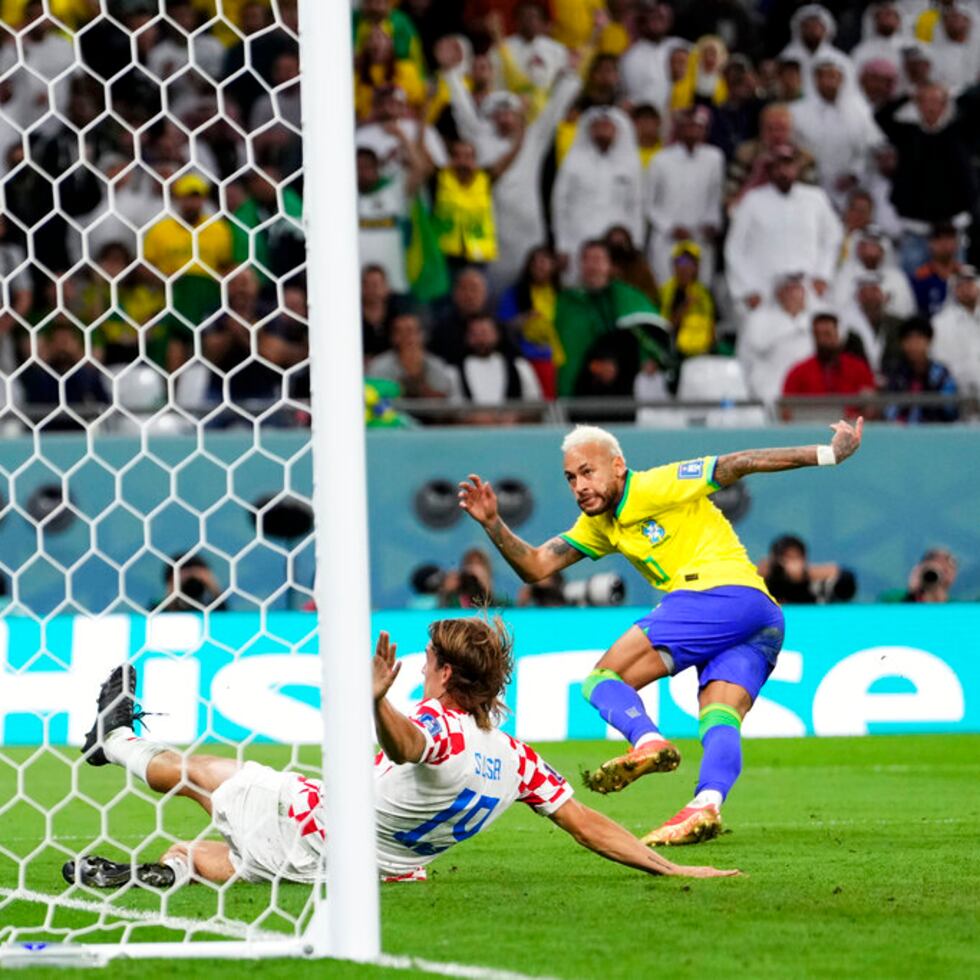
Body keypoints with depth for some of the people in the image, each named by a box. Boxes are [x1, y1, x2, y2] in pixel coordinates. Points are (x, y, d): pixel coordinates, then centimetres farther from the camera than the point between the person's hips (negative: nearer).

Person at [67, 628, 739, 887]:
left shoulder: (442, 731, -31)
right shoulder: (516, 760, -11)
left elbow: (404, 743, -57)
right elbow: (590, 826, -12)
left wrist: (377, 701, -78)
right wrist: (671, 869, -6)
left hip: (301, 825, -5)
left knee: (199, 771, 22)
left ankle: (117, 740, 43)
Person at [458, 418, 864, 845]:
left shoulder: (655, 487, -1)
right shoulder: (598, 525, 24)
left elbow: (737, 464, -3)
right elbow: (535, 567, 24)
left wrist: (827, 454, -3)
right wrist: (492, 523, 9)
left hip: (723, 594, -9)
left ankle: (649, 742, -34)